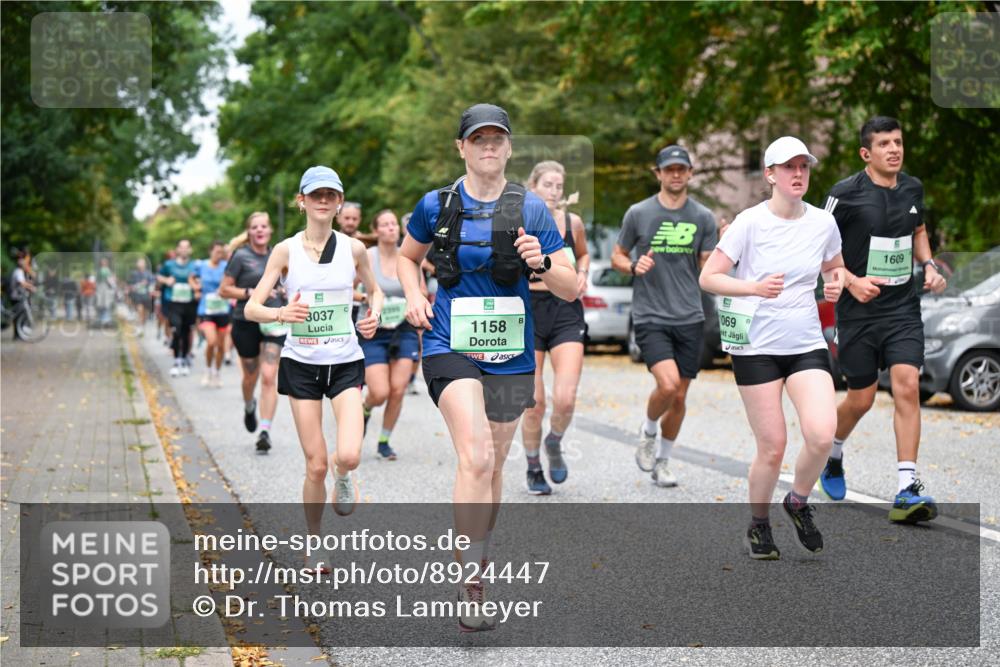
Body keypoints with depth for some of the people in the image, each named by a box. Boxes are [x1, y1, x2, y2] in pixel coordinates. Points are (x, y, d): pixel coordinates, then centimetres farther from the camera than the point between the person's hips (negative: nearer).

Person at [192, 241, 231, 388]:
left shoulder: (226, 267, -1)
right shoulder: (201, 266, 2)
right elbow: (192, 278, 21)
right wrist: (196, 286, 5)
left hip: (222, 311, 1)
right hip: (206, 310, -1)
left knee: (221, 345, 8)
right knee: (211, 341, -18)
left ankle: (217, 374, 28)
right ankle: (208, 371, 5)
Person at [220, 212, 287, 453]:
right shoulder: (241, 257, -6)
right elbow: (223, 290, -8)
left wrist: (282, 290, 5)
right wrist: (252, 293, -18)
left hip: (273, 323, 2)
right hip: (246, 323, -2)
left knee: (269, 377, -11)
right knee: (251, 377, 13)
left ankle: (265, 432, -14)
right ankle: (249, 407, 48)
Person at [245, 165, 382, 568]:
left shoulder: (353, 248, 1)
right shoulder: (286, 250, -3)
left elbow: (374, 290, 18)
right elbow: (250, 309, -3)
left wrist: (374, 315, -4)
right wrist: (281, 314, -24)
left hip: (345, 362, 1)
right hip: (301, 363, -1)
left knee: (348, 456, -18)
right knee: (315, 466, -2)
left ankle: (343, 477, 20)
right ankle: (314, 543, 20)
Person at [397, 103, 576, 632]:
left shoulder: (531, 210, 2)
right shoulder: (435, 206, 2)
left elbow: (570, 289, 2)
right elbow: (407, 257, 21)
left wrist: (542, 263, -18)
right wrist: (414, 295, 2)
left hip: (510, 354, 2)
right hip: (450, 347, -2)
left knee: (491, 468, 14)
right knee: (476, 457, -22)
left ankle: (476, 565, 35)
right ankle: (471, 587, -18)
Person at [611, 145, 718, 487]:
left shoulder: (703, 217, 4)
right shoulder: (638, 213, 0)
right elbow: (617, 256, 9)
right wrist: (634, 266, -12)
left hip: (690, 318, 3)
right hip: (650, 317, -3)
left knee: (679, 397, 7)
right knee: (667, 385, -21)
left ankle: (662, 461, 27)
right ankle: (647, 431, 10)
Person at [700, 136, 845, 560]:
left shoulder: (823, 223, 4)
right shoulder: (750, 222, -7)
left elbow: (835, 267, 23)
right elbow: (708, 277, -8)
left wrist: (836, 283, 0)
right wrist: (754, 287, -23)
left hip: (807, 345, 3)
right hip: (756, 346, -3)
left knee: (822, 435, -17)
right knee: (772, 447, -3)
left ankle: (798, 502, 13)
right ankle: (758, 525, 23)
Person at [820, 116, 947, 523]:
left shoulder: (912, 188, 5)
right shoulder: (846, 194, -10)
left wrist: (929, 266, 6)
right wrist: (851, 281, -18)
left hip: (903, 308, 3)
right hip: (859, 311, -3)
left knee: (907, 386, -14)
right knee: (861, 399, 5)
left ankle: (907, 491, -13)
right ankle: (831, 455, 38)